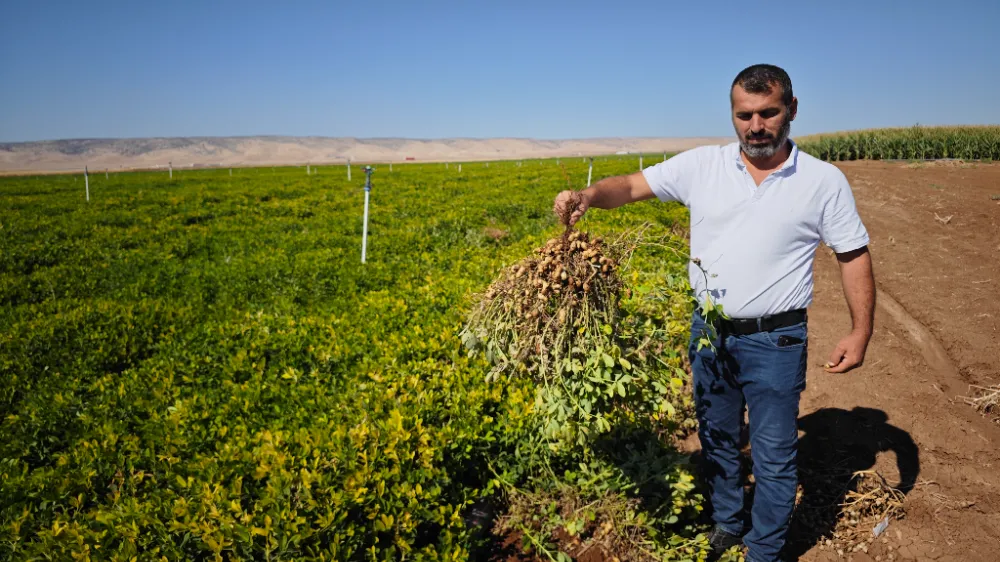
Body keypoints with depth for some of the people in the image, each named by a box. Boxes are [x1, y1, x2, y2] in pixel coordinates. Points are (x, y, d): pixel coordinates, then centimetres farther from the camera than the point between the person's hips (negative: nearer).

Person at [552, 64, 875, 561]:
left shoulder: (824, 181, -6)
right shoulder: (702, 166, -3)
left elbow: (854, 255, 0)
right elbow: (631, 187, -4)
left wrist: (861, 330, -8)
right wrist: (588, 195, -25)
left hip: (775, 340, -3)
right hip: (709, 333, 3)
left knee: (774, 457, 7)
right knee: (716, 440, 20)